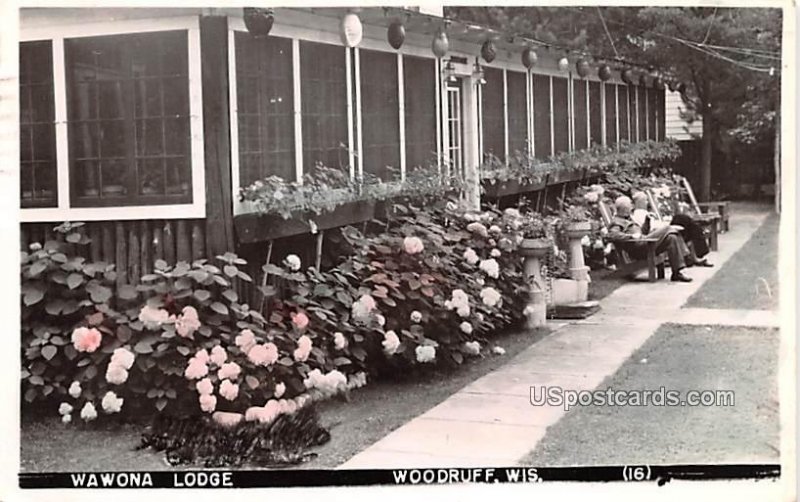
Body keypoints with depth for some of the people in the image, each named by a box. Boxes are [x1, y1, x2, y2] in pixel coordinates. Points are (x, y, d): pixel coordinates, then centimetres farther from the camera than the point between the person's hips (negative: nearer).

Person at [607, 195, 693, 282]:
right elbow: (612, 235, -18)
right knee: (667, 229, -16)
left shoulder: (628, 219, 34)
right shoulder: (616, 221, 4)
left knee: (671, 238, -11)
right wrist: (632, 235, -25)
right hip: (637, 247, -9)